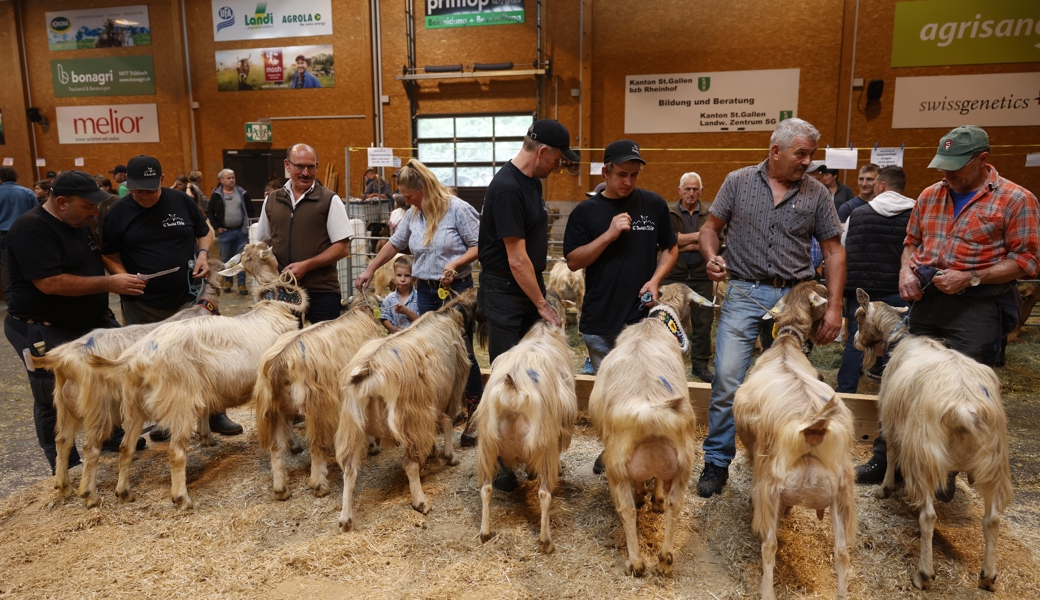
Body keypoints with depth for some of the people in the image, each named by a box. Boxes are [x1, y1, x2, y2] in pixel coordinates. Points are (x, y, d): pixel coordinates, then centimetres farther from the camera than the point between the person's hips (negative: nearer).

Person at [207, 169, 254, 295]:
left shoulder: (242, 193, 4)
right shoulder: (216, 195, 0)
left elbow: (250, 210, 8)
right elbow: (210, 212, 4)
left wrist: (248, 226, 1)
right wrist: (216, 227, -2)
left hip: (241, 231, 1)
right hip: (225, 232, -1)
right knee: (226, 259, 9)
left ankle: (242, 284, 9)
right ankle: (227, 281, 26)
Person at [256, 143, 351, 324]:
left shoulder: (330, 200, -2)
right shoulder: (271, 200, 10)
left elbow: (342, 247, -6)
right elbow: (263, 243, 19)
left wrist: (306, 265, -14)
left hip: (322, 291, -3)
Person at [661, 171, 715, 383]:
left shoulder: (710, 214, 8)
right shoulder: (669, 213, 5)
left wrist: (685, 245, -11)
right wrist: (698, 235, -12)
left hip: (702, 277, 1)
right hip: (674, 276, -1)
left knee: (703, 322, 6)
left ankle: (700, 364, 18)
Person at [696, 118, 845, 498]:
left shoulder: (817, 194, 6)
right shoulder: (738, 182, 4)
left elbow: (834, 252, 7)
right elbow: (710, 228, 9)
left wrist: (834, 307, 0)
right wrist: (712, 256, -13)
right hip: (745, 294, -1)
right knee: (727, 378, -9)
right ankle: (717, 462, 5)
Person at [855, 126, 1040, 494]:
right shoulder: (930, 195, 11)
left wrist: (971, 277, -18)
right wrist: (906, 270, 0)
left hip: (977, 308, -5)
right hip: (926, 301, 5)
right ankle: (885, 460, 20)